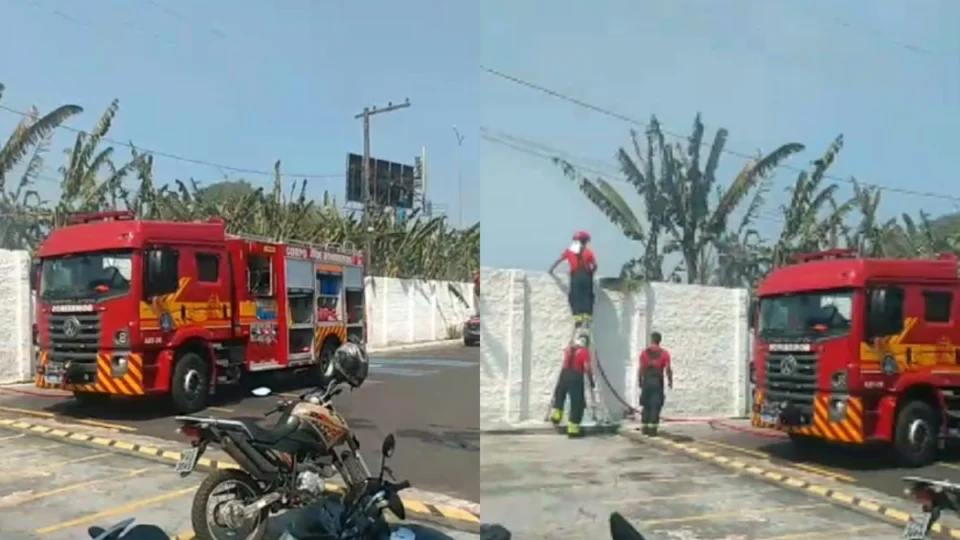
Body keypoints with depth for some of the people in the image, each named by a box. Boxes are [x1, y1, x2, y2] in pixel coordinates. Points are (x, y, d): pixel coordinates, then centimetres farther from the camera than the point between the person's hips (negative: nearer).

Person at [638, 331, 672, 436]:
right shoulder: (664, 353, -1)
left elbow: (641, 369, -2)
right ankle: (653, 428, -2)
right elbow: (668, 369, -6)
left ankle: (645, 427, 11)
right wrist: (670, 381, 5)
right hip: (658, 381, -1)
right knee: (656, 406, 1)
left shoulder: (644, 353, 1)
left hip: (647, 381, 1)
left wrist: (639, 380, 7)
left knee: (645, 405, 10)